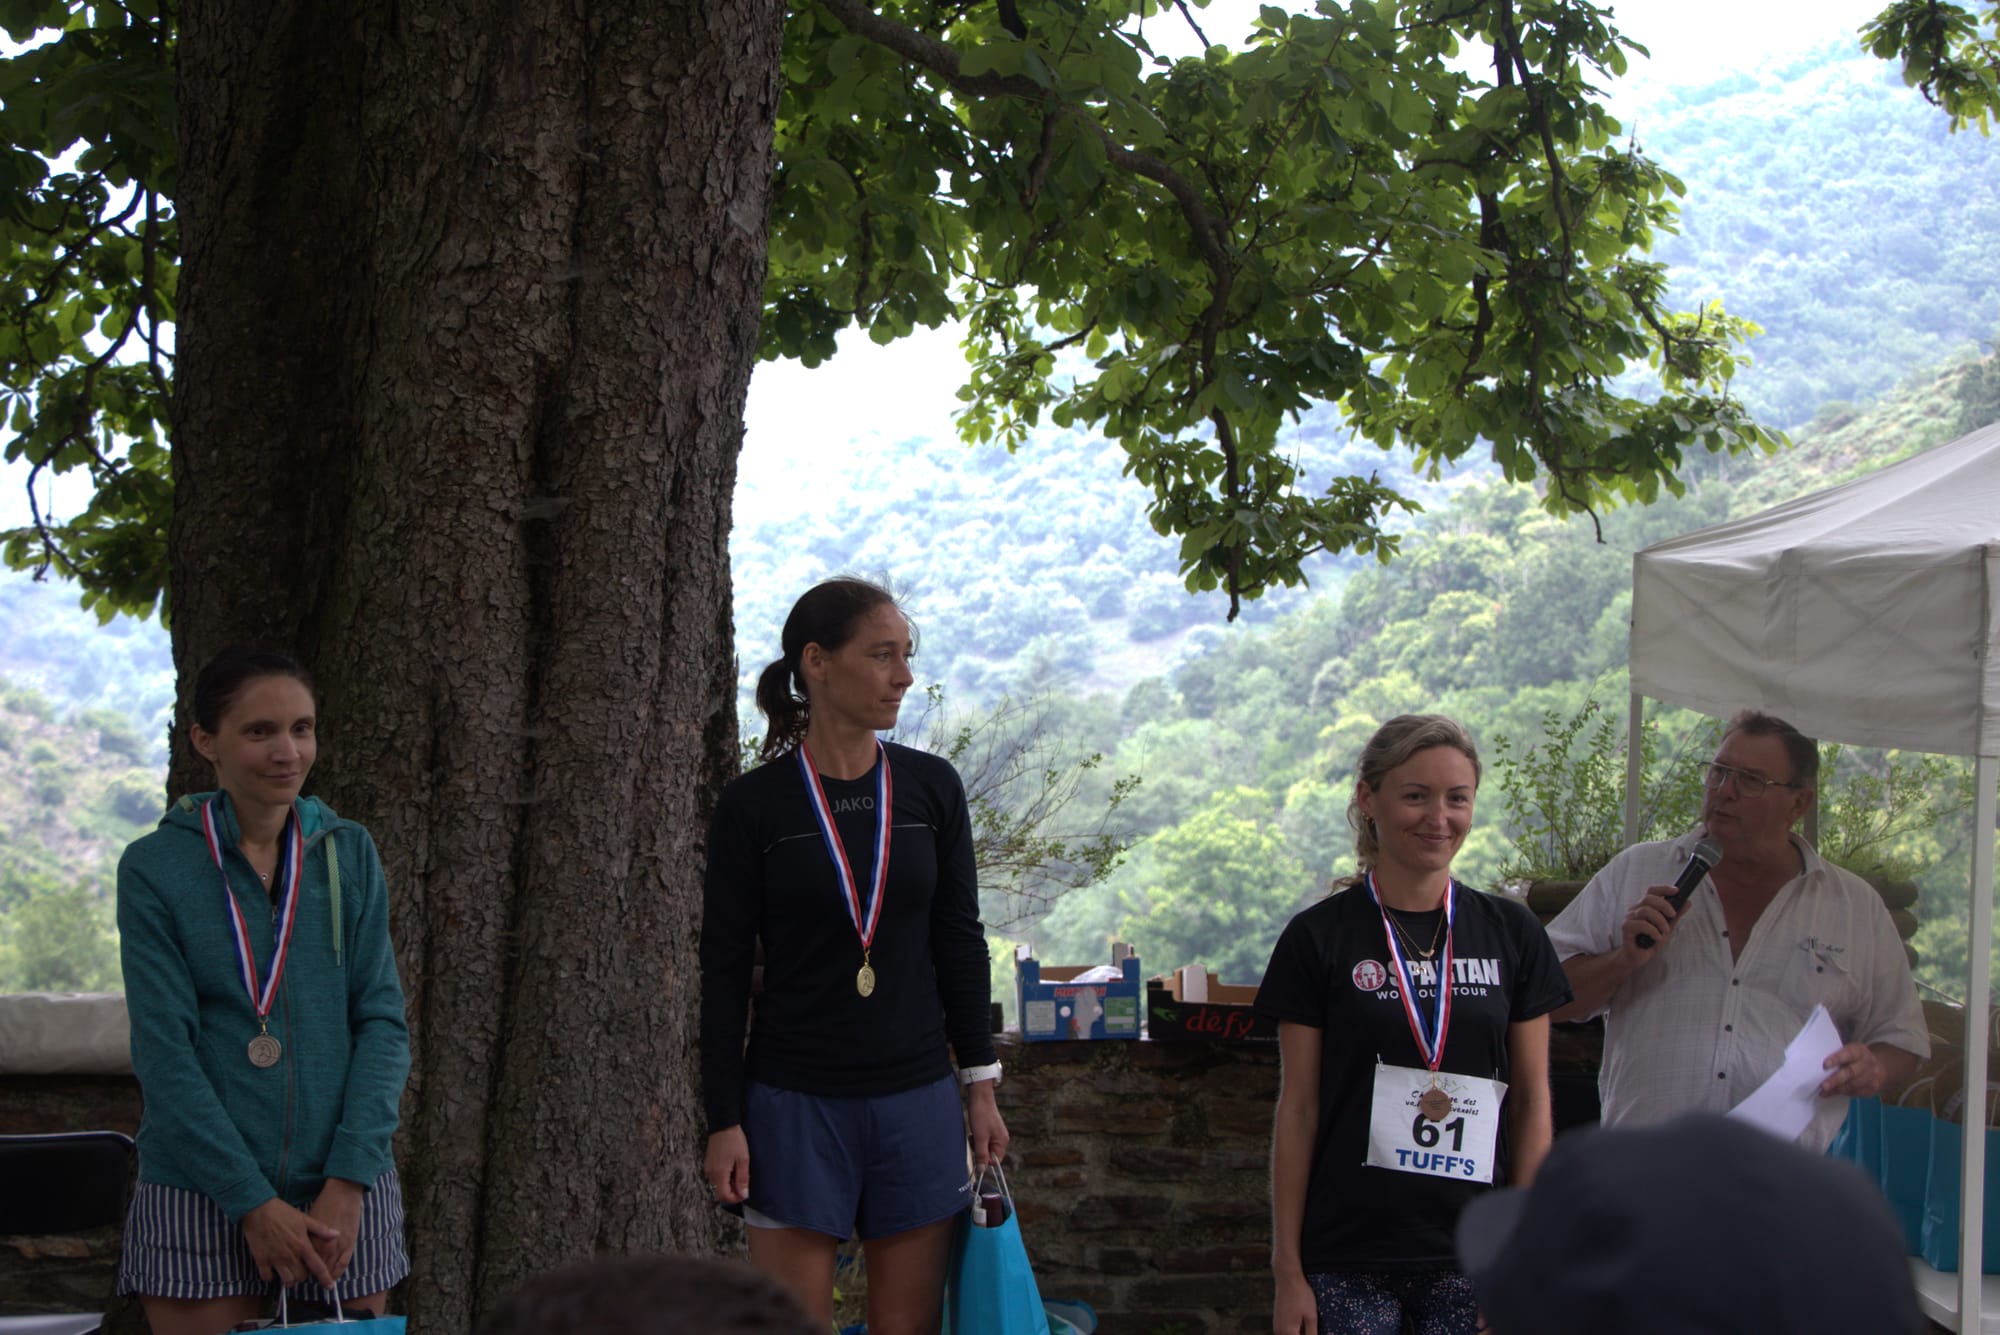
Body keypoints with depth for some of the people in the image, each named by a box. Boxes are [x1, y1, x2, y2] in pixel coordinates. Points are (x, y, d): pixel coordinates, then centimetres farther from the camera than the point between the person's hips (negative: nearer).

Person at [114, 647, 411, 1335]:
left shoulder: (349, 853, 6)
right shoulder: (154, 867, -3)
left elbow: (383, 1020, 3)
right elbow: (164, 1052, -7)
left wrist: (347, 1182, -9)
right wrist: (255, 1202, -13)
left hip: (343, 1189, 2)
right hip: (201, 1192, -2)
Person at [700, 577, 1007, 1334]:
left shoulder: (932, 789, 4)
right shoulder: (752, 806, -4)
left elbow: (959, 942, 10)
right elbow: (723, 970, -2)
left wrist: (981, 1085, 7)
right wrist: (724, 1120, -6)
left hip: (917, 1098, 3)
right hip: (794, 1101, -3)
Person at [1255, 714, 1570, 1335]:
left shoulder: (1512, 934, 5)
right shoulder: (1319, 937, -1)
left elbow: (1532, 1099, 7)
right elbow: (1298, 1110, 0)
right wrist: (1288, 1269, -3)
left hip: (1473, 1260, 2)